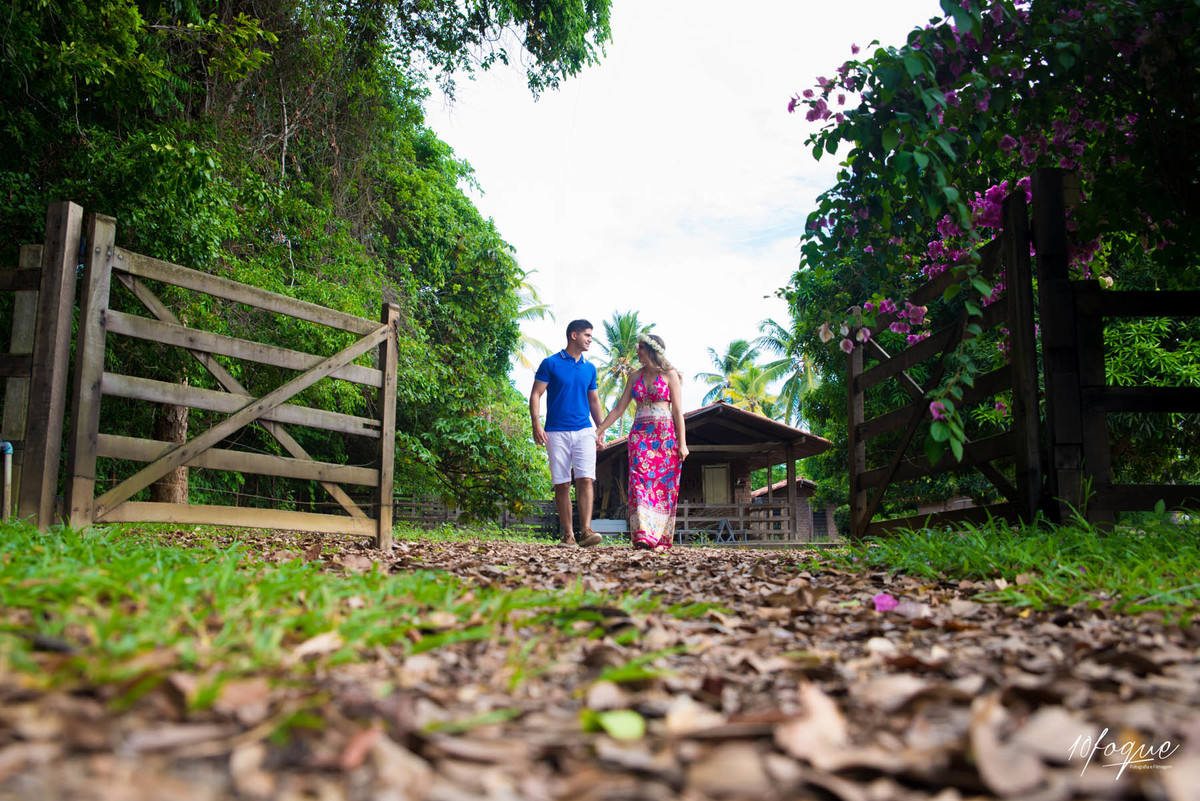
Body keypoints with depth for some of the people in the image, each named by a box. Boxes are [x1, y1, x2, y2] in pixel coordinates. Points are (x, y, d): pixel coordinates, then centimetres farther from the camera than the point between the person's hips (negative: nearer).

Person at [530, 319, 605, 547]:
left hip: (584, 431, 3)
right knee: (562, 484, 0)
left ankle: (586, 531, -17)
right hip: (557, 432, -3)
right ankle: (568, 534, 6)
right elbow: (536, 394, -1)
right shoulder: (550, 363, 2)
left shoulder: (590, 368, 15)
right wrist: (536, 424, -13)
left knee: (586, 479, -13)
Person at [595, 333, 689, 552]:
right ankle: (643, 535, -22)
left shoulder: (669, 375, 3)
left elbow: (678, 411, -1)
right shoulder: (635, 377, 15)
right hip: (640, 433, 3)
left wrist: (682, 443, -7)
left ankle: (661, 538, 2)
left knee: (663, 484, -4)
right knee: (640, 479, -14)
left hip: (665, 434, -3)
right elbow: (620, 408, 16)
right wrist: (599, 429, 10)